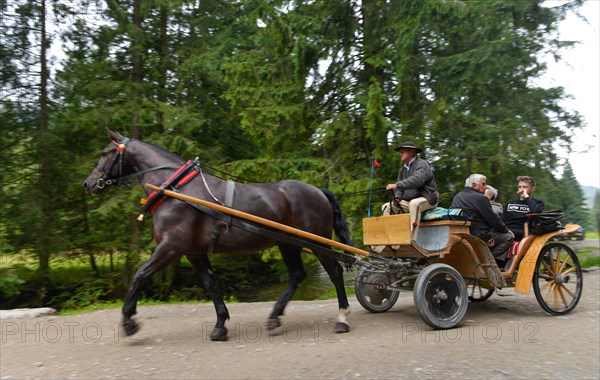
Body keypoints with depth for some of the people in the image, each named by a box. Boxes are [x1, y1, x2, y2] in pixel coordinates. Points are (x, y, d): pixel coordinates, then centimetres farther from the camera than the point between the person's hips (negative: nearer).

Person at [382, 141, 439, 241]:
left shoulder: (422, 164, -9)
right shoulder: (402, 169, 16)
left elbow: (416, 180, -29)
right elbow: (399, 187, 14)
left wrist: (397, 185, -34)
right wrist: (397, 197, -10)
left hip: (426, 199, -8)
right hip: (408, 201, 8)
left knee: (414, 203, -40)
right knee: (386, 207, -2)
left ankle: (412, 239, -44)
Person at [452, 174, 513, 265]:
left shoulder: (457, 197, 13)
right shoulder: (480, 198, -12)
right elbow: (494, 219, -9)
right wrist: (506, 230, 9)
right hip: (479, 236, -9)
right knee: (508, 237, 3)